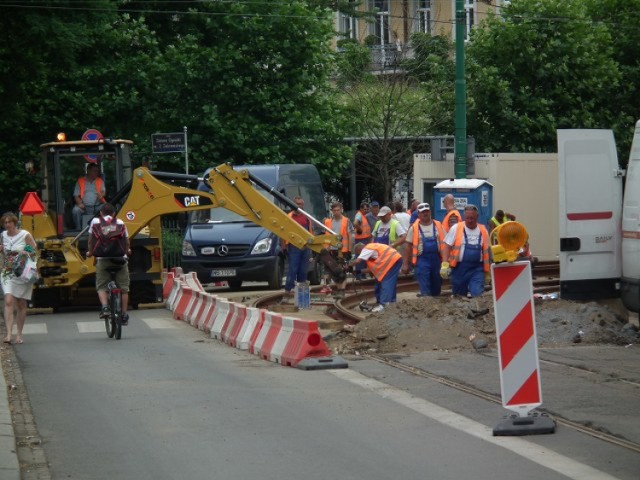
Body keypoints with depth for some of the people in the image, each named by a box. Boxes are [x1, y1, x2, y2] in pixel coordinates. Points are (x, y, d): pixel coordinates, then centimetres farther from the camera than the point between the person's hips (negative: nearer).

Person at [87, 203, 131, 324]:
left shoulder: (96, 222, 9)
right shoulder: (120, 223, 12)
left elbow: (91, 239, 9)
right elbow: (127, 241, 11)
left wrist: (90, 252, 26)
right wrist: (127, 251, 32)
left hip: (103, 258, -1)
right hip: (120, 258, 1)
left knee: (101, 286, 9)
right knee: (123, 287, 10)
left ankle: (105, 307, -16)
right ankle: (124, 315, 10)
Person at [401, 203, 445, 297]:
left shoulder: (438, 226, 6)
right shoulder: (414, 228, 1)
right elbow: (408, 247, 3)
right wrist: (405, 264, -1)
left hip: (437, 260, 3)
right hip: (422, 260, -3)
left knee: (436, 289, 13)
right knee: (424, 289, -10)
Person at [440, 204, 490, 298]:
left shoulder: (483, 231, 9)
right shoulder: (456, 229, 1)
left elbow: (486, 252, 15)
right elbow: (447, 247, -2)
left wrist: (487, 272, 15)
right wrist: (445, 265, -14)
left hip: (477, 269, 1)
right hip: (459, 268, -1)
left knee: (477, 295, -15)